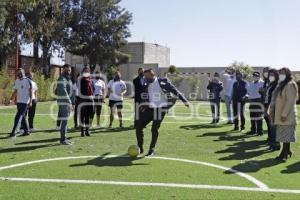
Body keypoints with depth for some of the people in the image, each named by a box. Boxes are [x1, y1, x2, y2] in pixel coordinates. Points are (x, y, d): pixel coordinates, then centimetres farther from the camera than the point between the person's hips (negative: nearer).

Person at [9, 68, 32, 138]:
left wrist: (30, 101, -13)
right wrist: (11, 99, 8)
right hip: (18, 101, 7)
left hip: (25, 102, -7)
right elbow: (15, 91, 18)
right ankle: (26, 131, 21)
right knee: (22, 117, 11)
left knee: (18, 117, -11)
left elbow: (30, 91, -8)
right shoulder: (17, 81, 12)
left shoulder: (27, 81, -7)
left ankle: (13, 132, -12)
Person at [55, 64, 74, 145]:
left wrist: (72, 103, 19)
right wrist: (69, 103, -29)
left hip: (67, 103, 10)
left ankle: (64, 138, 21)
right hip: (63, 103, -10)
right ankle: (63, 140, -6)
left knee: (65, 121, 13)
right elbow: (63, 92, -24)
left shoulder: (68, 79, 18)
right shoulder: (62, 79, -13)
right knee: (64, 121, -9)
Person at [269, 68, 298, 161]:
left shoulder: (290, 85, -12)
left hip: (286, 116, -9)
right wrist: (272, 111, 14)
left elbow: (290, 101, -19)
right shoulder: (281, 85, 16)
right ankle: (287, 151, 23)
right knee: (283, 134, 13)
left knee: (286, 135, -4)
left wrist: (284, 114, -22)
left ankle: (285, 153, 1)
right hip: (279, 115, 9)